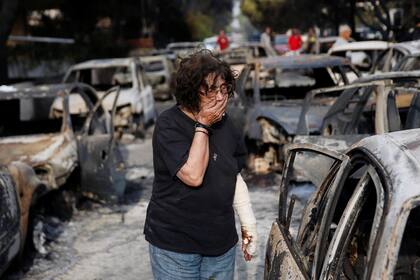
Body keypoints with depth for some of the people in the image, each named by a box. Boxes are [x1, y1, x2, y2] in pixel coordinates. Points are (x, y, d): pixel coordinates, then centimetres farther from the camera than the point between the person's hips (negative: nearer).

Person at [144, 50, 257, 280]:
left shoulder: (224, 124, 4)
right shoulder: (169, 125, -14)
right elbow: (193, 175, -24)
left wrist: (248, 224, 10)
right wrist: (202, 125, -19)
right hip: (175, 245, -5)